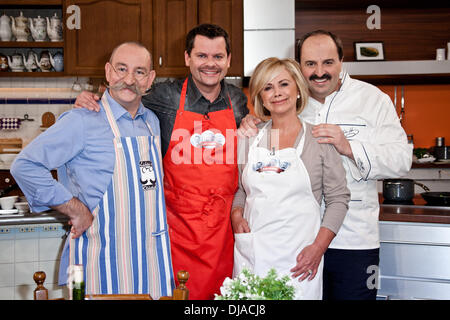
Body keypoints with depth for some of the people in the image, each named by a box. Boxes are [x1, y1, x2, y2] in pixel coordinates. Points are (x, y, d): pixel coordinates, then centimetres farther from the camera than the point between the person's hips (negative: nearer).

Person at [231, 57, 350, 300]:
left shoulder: (319, 139, -1)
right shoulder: (248, 139, 8)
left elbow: (338, 198, -1)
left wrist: (318, 248, -10)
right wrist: (236, 214, -2)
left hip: (298, 257, -2)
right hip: (251, 254, 3)